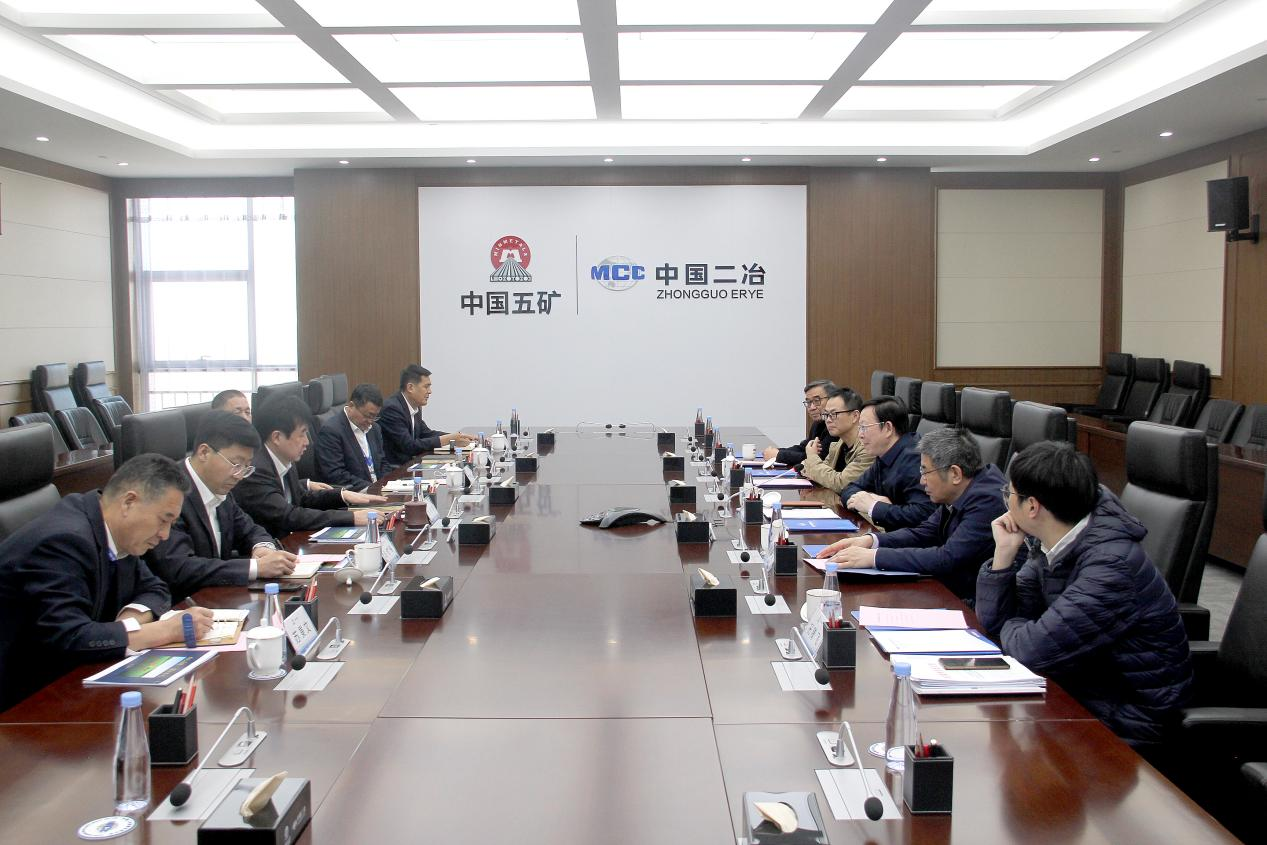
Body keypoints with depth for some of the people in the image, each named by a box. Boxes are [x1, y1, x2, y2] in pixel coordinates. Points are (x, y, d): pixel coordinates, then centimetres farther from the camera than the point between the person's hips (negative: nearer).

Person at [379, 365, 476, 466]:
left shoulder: (415, 407, 6)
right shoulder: (392, 408, -19)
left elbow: (426, 433, 15)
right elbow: (409, 446, -23)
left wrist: (459, 437, 0)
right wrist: (448, 439, -22)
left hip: (406, 464, 8)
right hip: (390, 471, -8)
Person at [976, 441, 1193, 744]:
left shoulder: (1112, 565, -28)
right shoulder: (1047, 546, -2)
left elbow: (1034, 651, -30)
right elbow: (995, 621, 2)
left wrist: (1010, 628, -9)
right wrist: (1004, 552, -10)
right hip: (1081, 688, 7)